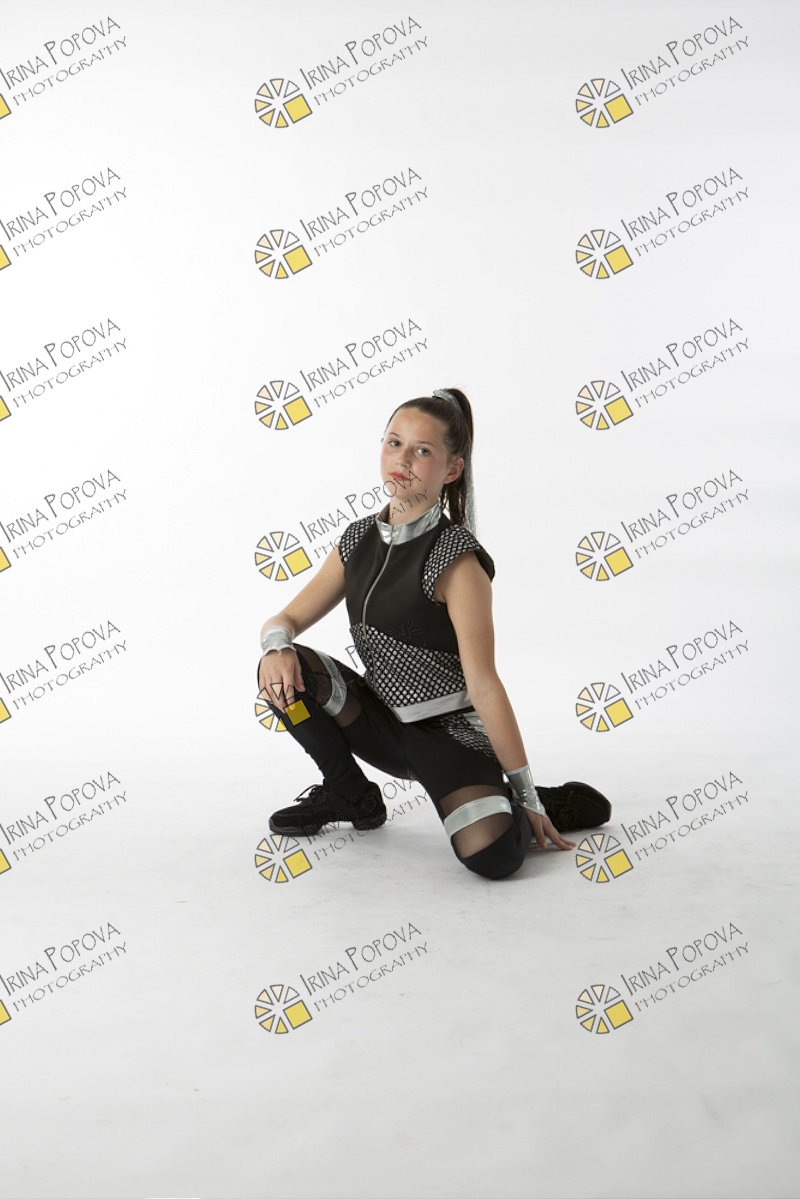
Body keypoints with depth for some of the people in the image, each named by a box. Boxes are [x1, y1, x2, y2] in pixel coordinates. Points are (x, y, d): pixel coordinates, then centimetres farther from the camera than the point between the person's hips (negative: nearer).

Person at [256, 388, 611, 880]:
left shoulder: (457, 558, -18)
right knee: (286, 669, -18)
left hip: (449, 730, -6)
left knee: (493, 857, -29)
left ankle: (552, 806, 8)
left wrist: (526, 793, -17)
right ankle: (351, 796, 5)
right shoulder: (359, 539, 1)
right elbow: (286, 619, 4)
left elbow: (483, 683, -20)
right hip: (384, 723, 6)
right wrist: (277, 646, -22)